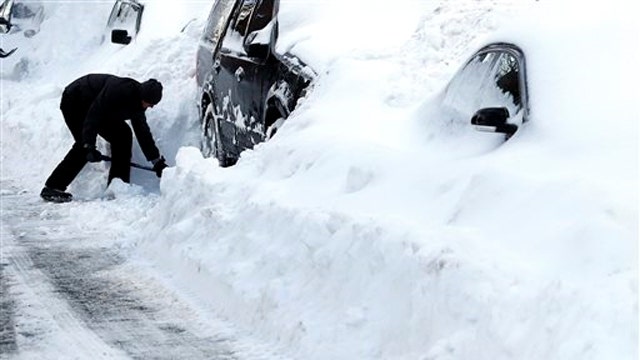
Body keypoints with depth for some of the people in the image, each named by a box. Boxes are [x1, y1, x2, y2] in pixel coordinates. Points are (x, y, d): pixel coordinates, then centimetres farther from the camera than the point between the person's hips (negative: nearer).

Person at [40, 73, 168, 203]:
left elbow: (143, 133, 4)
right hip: (74, 101, -9)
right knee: (83, 146, -23)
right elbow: (94, 114, -37)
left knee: (123, 135, -3)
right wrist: (89, 145, -43)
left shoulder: (138, 102, -7)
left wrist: (158, 161, 4)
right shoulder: (119, 89, -34)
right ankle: (51, 188, -21)